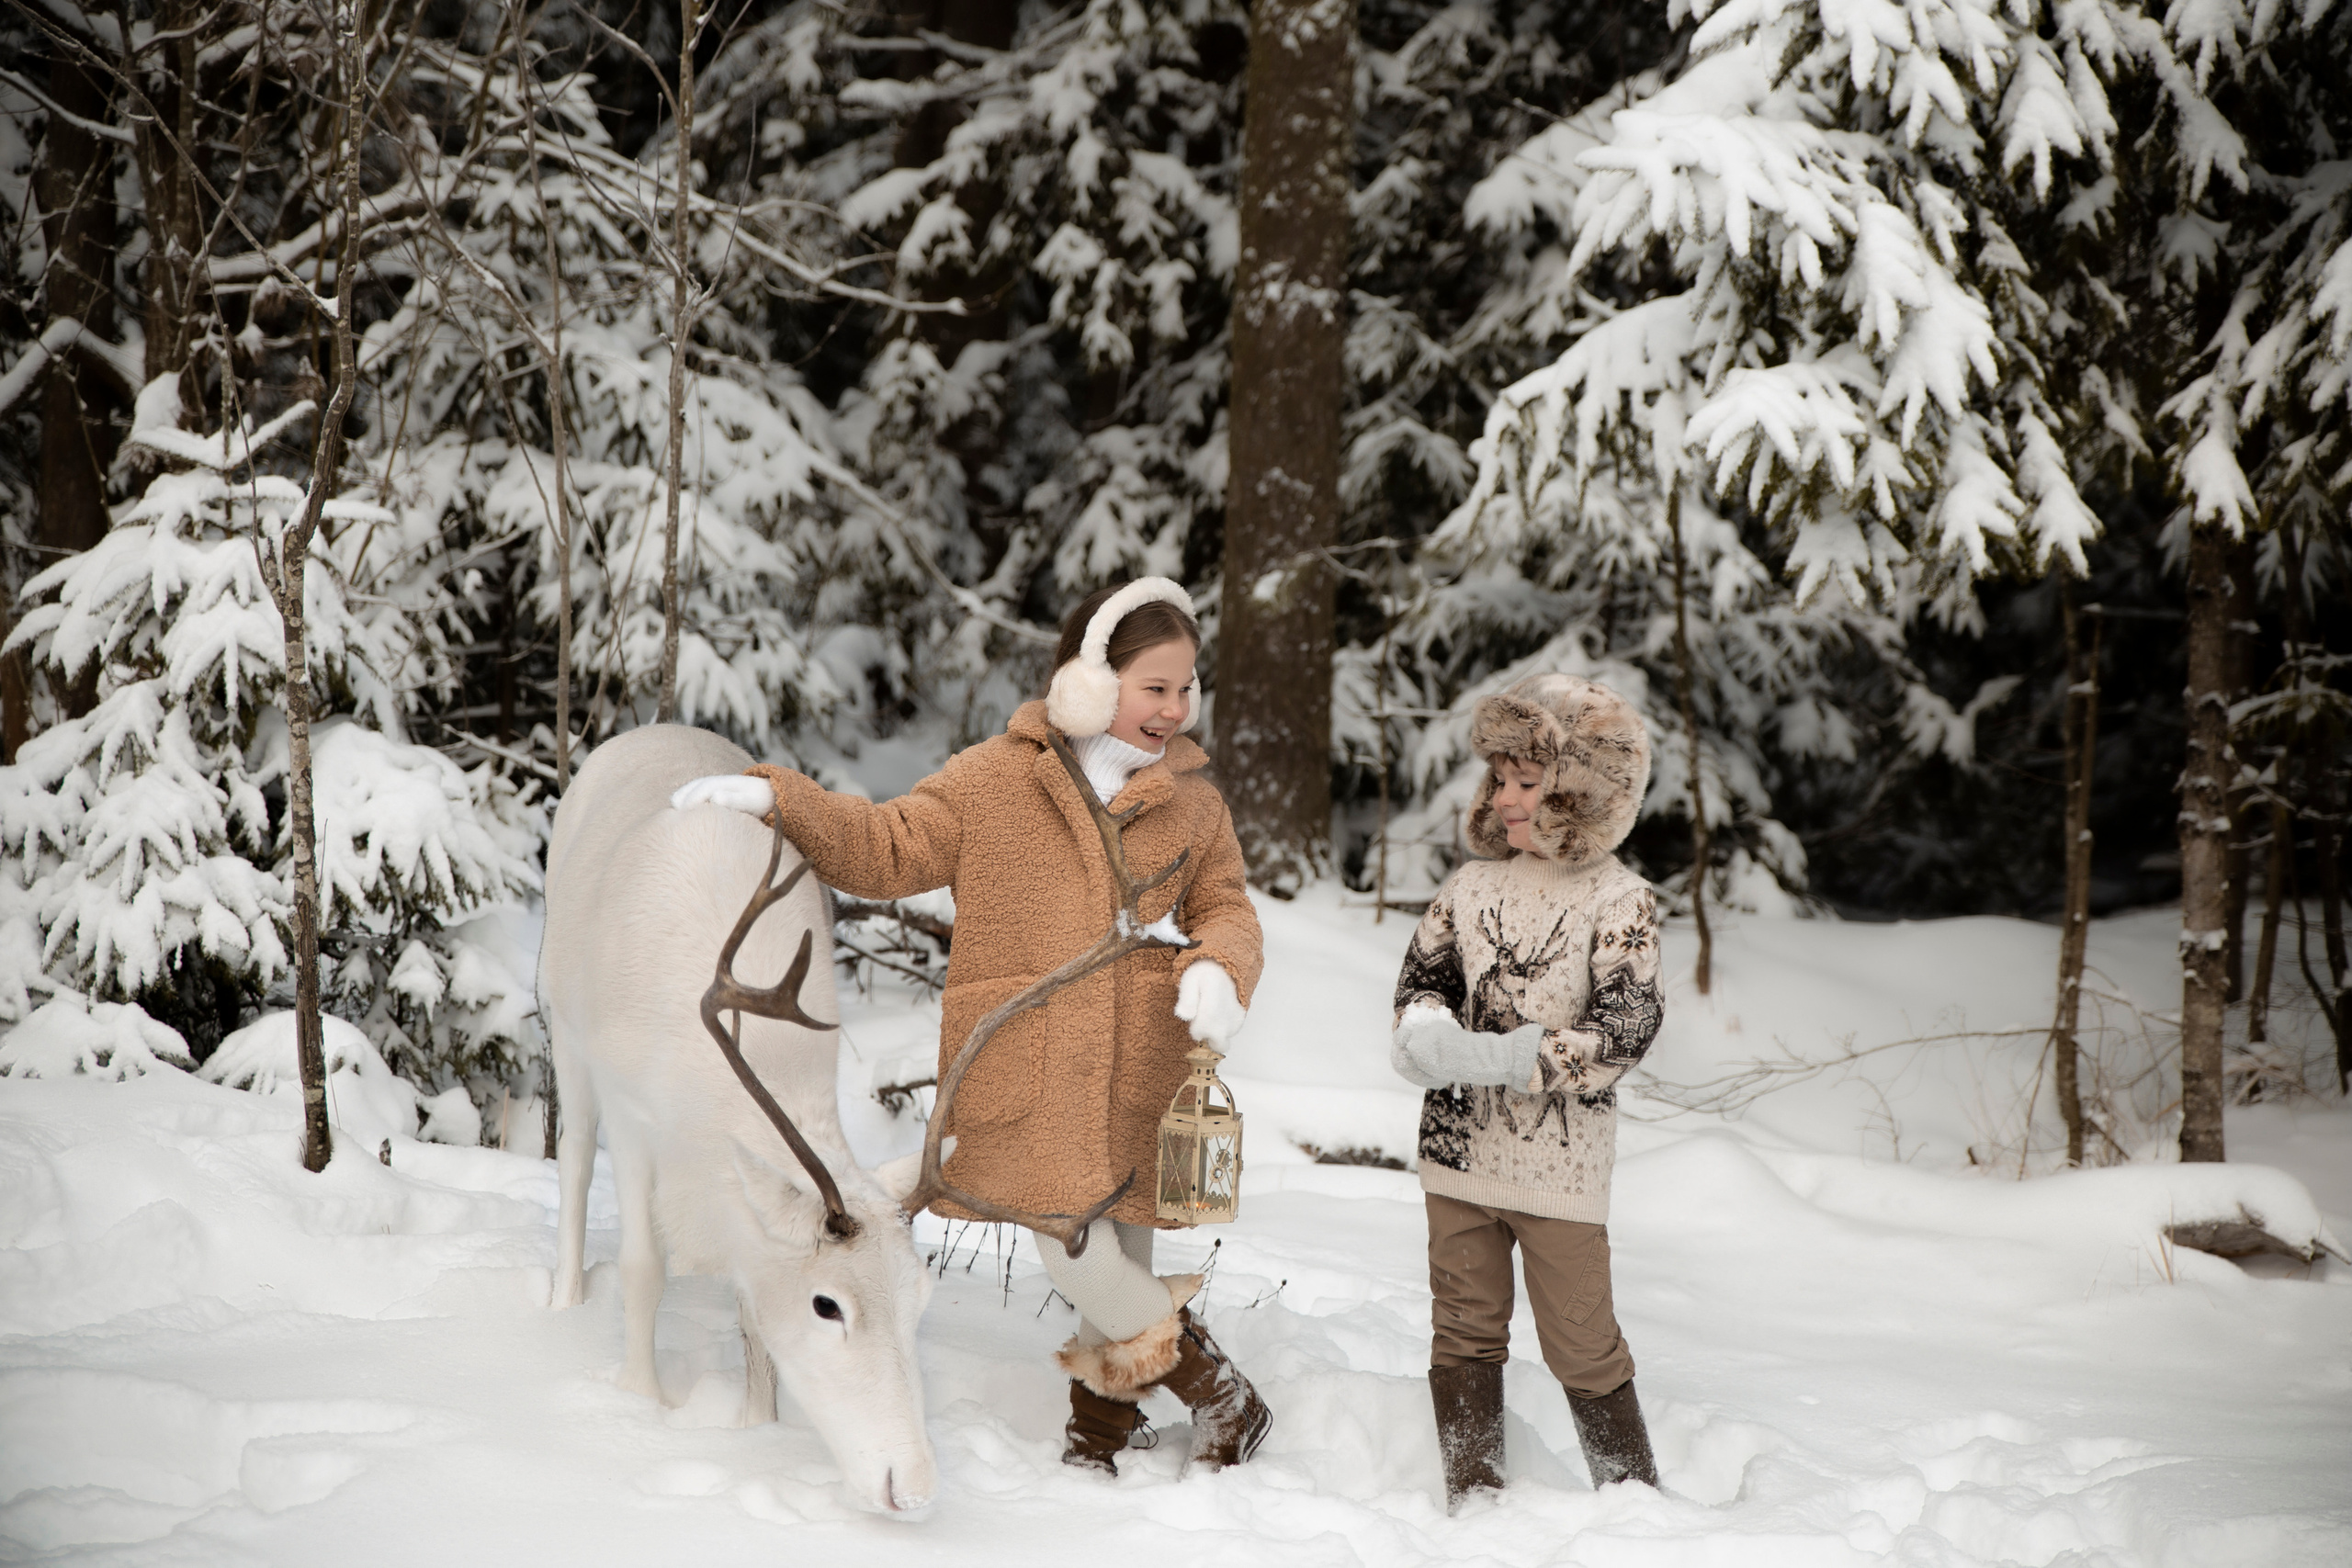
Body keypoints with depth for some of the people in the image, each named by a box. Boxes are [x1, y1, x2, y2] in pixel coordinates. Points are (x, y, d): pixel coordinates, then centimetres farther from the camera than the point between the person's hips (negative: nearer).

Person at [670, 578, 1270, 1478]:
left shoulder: (1190, 798, 10)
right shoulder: (992, 780, 2)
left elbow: (1225, 905, 14)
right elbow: (884, 850, 4)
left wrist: (1218, 971, -9)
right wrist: (773, 798, -8)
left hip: (1139, 1071, 2)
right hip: (1024, 1065, -2)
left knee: (1118, 1252, 5)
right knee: (1071, 1252, -5)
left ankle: (1102, 1420, 24)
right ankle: (1220, 1392, 13)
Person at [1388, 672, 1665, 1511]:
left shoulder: (1619, 900, -9)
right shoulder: (1473, 886, 5)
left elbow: (1623, 1030, -17)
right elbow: (1424, 974, 13)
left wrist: (1497, 1057, -26)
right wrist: (1426, 1031, -13)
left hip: (1561, 1164, -4)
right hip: (1458, 1148, 5)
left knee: (1582, 1345, 1)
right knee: (1466, 1333, 11)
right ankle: (1472, 1500, 21)